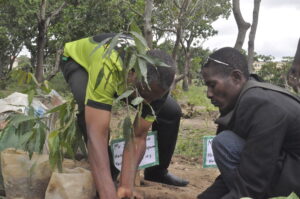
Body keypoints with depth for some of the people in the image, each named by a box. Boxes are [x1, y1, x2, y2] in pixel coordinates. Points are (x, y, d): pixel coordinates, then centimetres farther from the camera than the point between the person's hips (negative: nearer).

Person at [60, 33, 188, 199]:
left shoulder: (158, 80, -30)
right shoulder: (106, 67, -48)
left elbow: (138, 136, -28)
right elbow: (96, 134, -52)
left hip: (123, 73, 4)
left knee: (171, 112, -6)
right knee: (89, 111, -38)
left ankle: (158, 171, 18)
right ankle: (109, 177, -14)